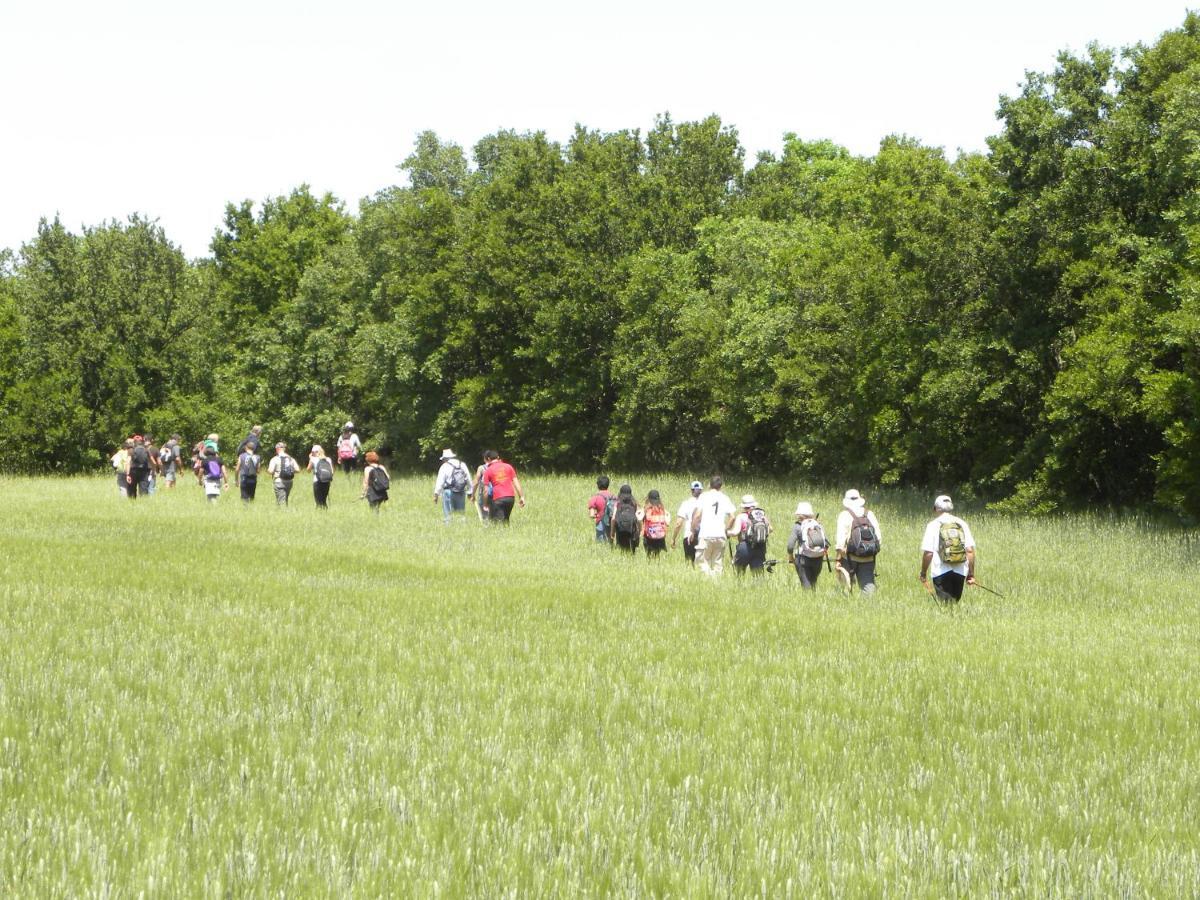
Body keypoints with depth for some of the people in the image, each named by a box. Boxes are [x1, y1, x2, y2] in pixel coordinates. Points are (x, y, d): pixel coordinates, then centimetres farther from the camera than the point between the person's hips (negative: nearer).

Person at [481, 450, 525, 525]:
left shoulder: (488, 470, 3)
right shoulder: (508, 466, 12)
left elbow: (486, 490, 0)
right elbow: (516, 482, 7)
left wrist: (485, 505, 7)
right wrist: (521, 497, 9)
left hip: (498, 499, -4)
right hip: (510, 497, 4)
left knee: (498, 522, -4)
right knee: (506, 520, 17)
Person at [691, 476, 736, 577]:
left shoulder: (704, 496, 1)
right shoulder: (725, 498, 9)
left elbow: (697, 515, -7)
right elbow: (732, 517, 3)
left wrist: (693, 529, 4)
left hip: (705, 535, -3)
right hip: (720, 536, 3)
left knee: (703, 562, -1)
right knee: (718, 564, 9)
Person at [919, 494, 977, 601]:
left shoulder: (933, 525, -3)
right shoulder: (962, 524, 6)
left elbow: (928, 552, -8)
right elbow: (970, 550, 1)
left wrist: (923, 573, 3)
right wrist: (971, 574, 7)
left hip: (941, 572, -3)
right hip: (960, 572, 3)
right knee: (955, 603, 16)